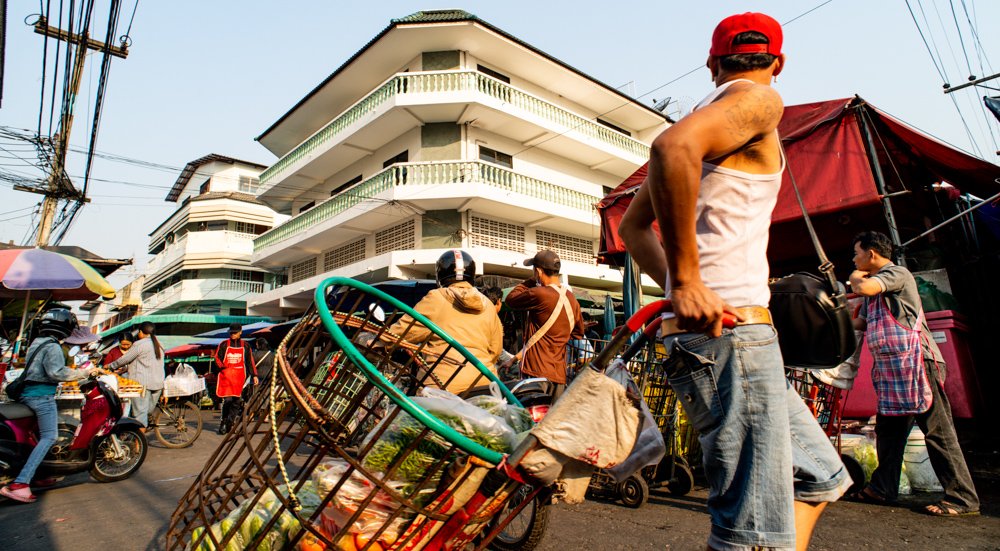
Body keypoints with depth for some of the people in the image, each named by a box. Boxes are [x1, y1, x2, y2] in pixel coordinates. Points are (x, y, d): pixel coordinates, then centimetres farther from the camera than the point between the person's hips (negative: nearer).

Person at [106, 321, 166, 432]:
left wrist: (110, 366, 15)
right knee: (148, 411, 12)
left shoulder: (140, 344, -9)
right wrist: (125, 368, 26)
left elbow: (124, 359, -2)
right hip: (158, 383, 7)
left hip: (142, 382, -7)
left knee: (140, 412, -4)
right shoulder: (159, 345, 16)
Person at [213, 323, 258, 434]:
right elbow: (217, 358, 8)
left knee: (236, 400, -3)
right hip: (226, 375, -1)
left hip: (240, 376, 2)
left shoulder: (245, 346, 11)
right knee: (227, 400, -10)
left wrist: (254, 375, 9)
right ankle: (223, 422, 3)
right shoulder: (223, 345, 7)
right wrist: (222, 367, -11)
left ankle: (230, 423, 8)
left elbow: (250, 361, 14)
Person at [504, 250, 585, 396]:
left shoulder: (540, 294, -16)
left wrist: (529, 281, 10)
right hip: (559, 374, 8)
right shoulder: (571, 298, 10)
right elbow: (578, 333, 22)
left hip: (537, 372, -8)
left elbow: (511, 299, 1)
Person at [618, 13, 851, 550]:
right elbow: (672, 146, -25)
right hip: (731, 331, -10)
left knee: (819, 476, 19)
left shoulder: (705, 113, 24)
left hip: (708, 325, 10)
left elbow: (632, 226, 22)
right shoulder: (758, 99, -1)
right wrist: (686, 280, -22)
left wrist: (680, 286, 11)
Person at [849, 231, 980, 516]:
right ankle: (883, 488, 23)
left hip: (916, 364, -10)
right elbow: (859, 323, 25)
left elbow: (864, 287, -26)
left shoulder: (897, 273, -7)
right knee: (888, 430, 13)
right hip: (891, 370, 10)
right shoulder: (875, 285, 20)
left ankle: (963, 499, 4)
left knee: (937, 431, -4)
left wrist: (856, 277, -4)